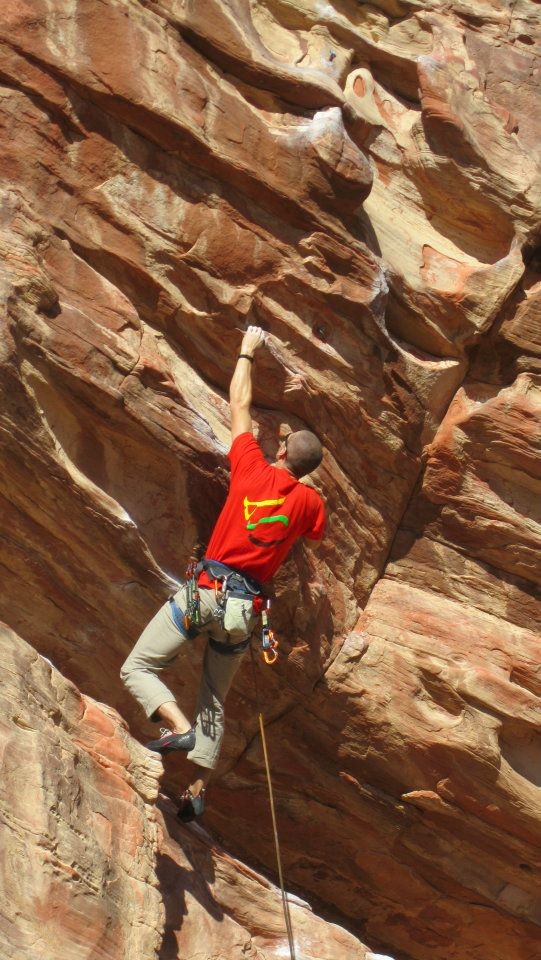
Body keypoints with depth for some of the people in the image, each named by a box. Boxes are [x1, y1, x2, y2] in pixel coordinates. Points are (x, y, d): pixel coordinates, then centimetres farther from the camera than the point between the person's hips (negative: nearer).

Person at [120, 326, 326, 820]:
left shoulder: (253, 470, -2)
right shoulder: (309, 501, 3)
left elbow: (240, 406, 10)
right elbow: (315, 538, 27)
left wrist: (247, 352, 21)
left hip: (206, 589, -4)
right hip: (245, 605, 4)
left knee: (138, 669, 0)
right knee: (214, 700, 16)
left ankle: (178, 726, -23)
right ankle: (198, 789, 11)